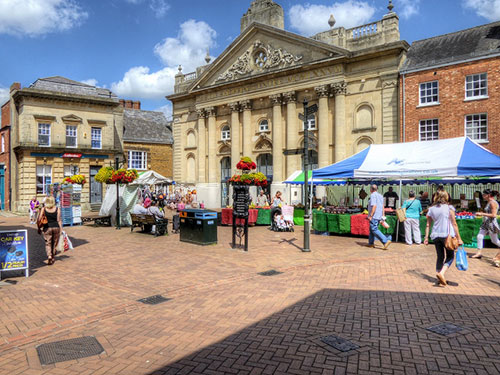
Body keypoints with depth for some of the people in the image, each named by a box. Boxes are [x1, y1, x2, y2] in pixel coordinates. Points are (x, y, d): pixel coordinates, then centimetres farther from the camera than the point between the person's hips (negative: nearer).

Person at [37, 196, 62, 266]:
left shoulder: (43, 209, -1)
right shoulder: (57, 209, -2)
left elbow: (39, 220, -2)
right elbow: (59, 220, -4)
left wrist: (39, 228, 9)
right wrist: (61, 229, 0)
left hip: (47, 228, -1)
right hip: (56, 227, 1)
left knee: (48, 244, 6)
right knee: (54, 243, 14)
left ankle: (49, 256, -14)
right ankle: (53, 258, 25)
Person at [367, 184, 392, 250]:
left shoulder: (373, 195, -11)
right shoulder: (380, 196, 16)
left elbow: (374, 206, -21)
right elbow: (382, 207, 16)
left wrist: (370, 216, -20)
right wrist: (382, 216, 17)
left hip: (374, 216, -9)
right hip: (379, 216, 9)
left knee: (374, 230, -12)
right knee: (372, 229, 17)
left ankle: (386, 241, -22)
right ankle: (371, 243, 19)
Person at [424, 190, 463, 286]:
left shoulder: (431, 209, 6)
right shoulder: (449, 208, -4)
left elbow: (428, 225, 7)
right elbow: (454, 224, -4)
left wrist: (426, 237, 11)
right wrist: (458, 238, 0)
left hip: (435, 236, 4)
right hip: (447, 235, -4)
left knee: (440, 257, 14)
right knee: (450, 256, 8)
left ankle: (440, 279, 14)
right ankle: (442, 273, -14)